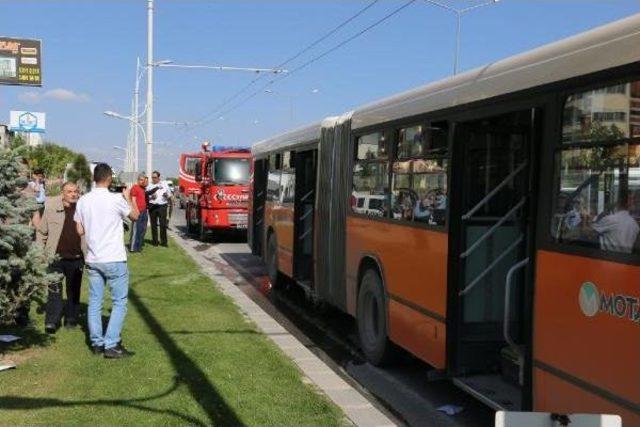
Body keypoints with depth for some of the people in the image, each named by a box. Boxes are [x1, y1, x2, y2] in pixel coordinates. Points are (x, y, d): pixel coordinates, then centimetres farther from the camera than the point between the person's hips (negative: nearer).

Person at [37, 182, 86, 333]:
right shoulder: (51, 208, -4)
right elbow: (41, 232, 5)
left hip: (76, 258, 2)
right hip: (56, 257, -2)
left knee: (74, 291, 12)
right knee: (54, 290, -1)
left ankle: (71, 320, 24)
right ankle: (51, 322, 3)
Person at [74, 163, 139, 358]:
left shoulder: (83, 201, 2)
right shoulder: (116, 199, -13)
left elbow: (80, 231, 8)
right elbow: (135, 216, 4)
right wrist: (128, 197, 17)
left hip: (92, 259, 5)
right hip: (114, 259, -5)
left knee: (95, 302, 12)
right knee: (119, 302, 3)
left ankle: (97, 343, 16)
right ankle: (111, 345, -1)